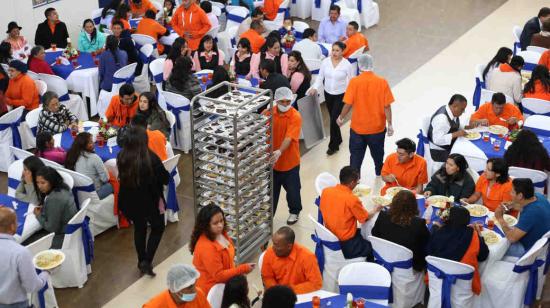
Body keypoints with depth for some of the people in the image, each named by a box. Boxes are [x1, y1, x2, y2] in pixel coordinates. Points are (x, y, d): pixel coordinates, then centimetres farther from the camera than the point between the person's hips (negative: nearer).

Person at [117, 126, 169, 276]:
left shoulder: (121, 157, -13)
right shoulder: (151, 158, -25)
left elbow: (122, 177, 4)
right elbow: (165, 179, -13)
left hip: (130, 201, 4)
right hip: (150, 200, -4)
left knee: (139, 228, 25)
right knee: (158, 228, 19)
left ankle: (141, 261, 37)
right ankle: (147, 261, 9)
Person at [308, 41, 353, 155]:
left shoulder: (347, 64, -13)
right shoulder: (325, 62, -5)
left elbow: (350, 81, -6)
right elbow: (320, 77, 2)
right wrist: (315, 88, -13)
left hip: (341, 95, -4)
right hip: (328, 94, 4)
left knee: (334, 119, -7)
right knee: (333, 118, 15)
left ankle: (333, 146, 7)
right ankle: (338, 139, 37)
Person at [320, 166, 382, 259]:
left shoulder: (325, 191, -7)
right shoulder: (352, 199, -23)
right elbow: (365, 218, -8)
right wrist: (376, 209, 11)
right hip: (346, 245, -7)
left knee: (361, 232, 29)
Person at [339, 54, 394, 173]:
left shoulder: (354, 82, -15)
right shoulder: (382, 82, -12)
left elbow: (348, 104, -12)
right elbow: (387, 106, -10)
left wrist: (341, 117, 5)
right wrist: (389, 124, -1)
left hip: (358, 127, -2)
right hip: (377, 127, 2)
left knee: (356, 154, 12)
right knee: (377, 152, 23)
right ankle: (380, 172, 44)